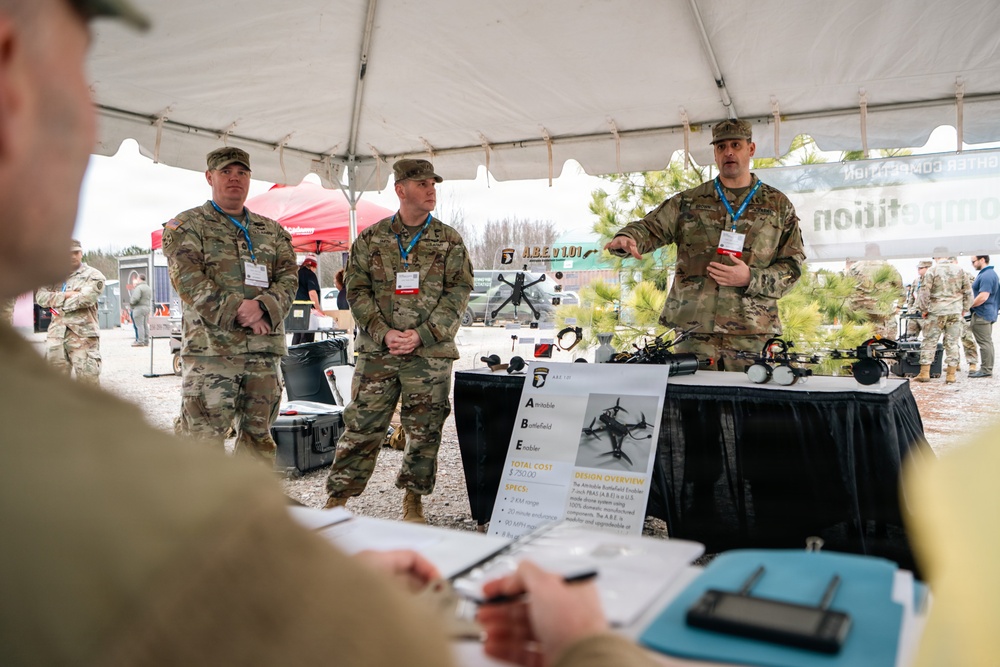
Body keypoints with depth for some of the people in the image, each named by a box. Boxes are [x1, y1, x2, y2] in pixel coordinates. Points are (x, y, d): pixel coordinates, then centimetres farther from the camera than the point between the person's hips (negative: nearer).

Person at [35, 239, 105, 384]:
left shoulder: (93, 275, 1)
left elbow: (85, 299, -14)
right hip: (56, 334, 5)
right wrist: (65, 295, -9)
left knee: (87, 376, -8)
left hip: (83, 334, -5)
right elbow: (41, 296, 4)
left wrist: (57, 303, -2)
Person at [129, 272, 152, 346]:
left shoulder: (139, 288, -14)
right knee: (145, 325, 11)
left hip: (139, 308, -9)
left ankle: (140, 342, -10)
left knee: (139, 325, -8)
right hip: (147, 307, 9)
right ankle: (146, 341, 14)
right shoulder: (148, 288, 17)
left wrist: (131, 302, -4)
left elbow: (135, 298, -22)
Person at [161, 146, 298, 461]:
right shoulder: (186, 226, 6)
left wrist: (263, 307, -13)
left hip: (265, 349, 5)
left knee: (258, 438, 10)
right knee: (203, 437, -7)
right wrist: (237, 312, -16)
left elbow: (289, 277, 7)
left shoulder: (272, 231, 19)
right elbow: (188, 281, -7)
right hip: (211, 348, -4)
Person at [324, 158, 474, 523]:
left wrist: (421, 334, -10)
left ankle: (413, 499, 22)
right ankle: (337, 498, 16)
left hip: (430, 353, 0)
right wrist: (383, 332, -10)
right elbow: (356, 290, 4)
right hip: (376, 351, 0)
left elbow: (458, 293, 0)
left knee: (425, 430, 5)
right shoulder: (371, 239, 7)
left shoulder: (450, 240, 6)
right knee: (361, 425, 3)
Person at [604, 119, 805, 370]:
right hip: (693, 330, 1)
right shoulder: (689, 202, 13)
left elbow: (792, 266, 8)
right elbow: (649, 228, 7)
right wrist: (627, 238, -18)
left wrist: (751, 279, -10)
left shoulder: (778, 205, 11)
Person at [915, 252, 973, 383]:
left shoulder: (932, 270, -4)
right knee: (952, 342, 7)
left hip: (936, 311, -3)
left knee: (929, 341, 3)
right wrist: (964, 309, 18)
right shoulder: (960, 270, 7)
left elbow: (924, 291, -8)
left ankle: (925, 373, 2)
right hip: (955, 311, 3)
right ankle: (951, 375, 8)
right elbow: (968, 292, 10)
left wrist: (923, 309, 0)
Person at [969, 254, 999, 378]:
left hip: (982, 314, -11)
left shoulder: (986, 275, -18)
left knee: (984, 342, -7)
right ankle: (987, 369, 19)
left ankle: (986, 370, -4)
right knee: (987, 342, 13)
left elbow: (983, 297, -25)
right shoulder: (990, 273, 16)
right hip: (988, 314, 11)